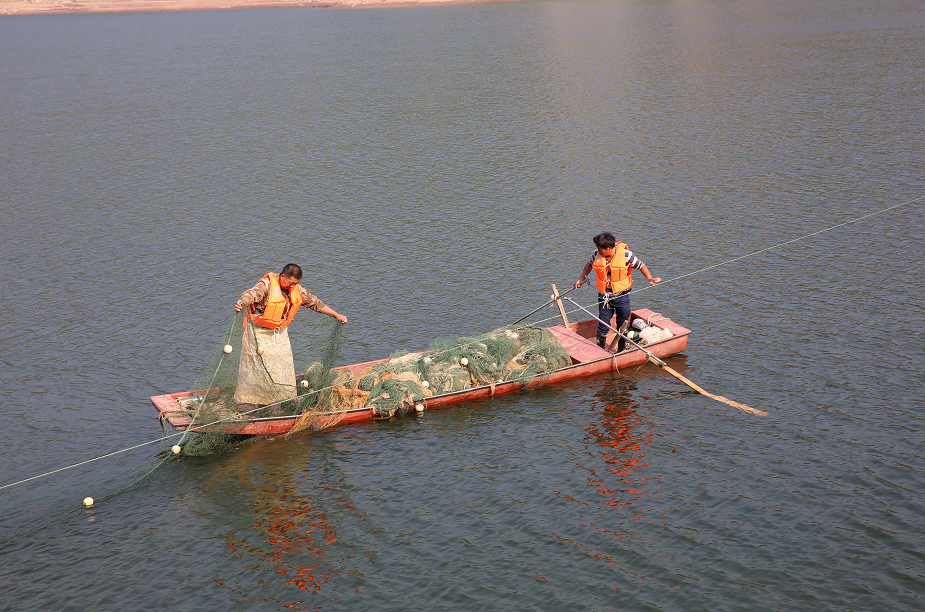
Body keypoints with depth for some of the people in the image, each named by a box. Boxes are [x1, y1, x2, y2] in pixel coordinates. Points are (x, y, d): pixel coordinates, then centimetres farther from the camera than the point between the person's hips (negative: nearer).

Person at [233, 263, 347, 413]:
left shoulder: (296, 290, -2)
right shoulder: (266, 285, -21)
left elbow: (314, 302, 8)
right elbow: (252, 294, -40)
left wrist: (336, 315, 12)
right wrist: (242, 303, -63)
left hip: (279, 332, 6)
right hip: (258, 330, -6)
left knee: (283, 363, 4)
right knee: (253, 363, -7)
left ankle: (277, 399, 17)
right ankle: (246, 402, 0)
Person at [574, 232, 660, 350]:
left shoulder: (625, 254, -18)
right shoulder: (597, 255, -9)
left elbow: (640, 265, -6)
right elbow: (590, 264, 14)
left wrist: (649, 278, -20)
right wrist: (581, 279, 20)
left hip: (621, 295, -2)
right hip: (604, 296, 2)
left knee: (623, 326, 11)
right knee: (603, 324, 6)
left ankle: (621, 351, 27)